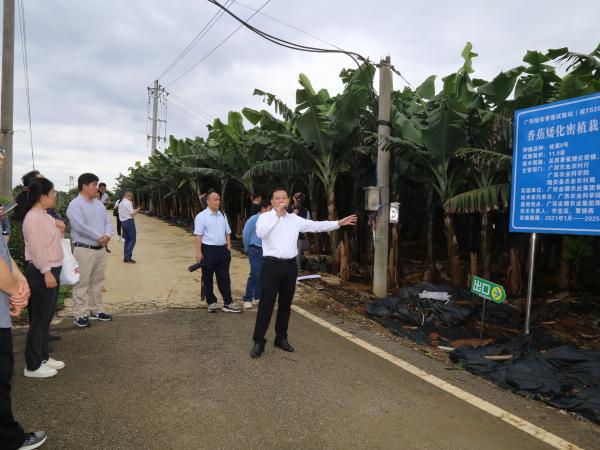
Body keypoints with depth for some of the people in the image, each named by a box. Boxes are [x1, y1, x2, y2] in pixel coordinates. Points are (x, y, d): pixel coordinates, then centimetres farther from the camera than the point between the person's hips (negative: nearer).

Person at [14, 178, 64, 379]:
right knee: (39, 320, -2)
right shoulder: (33, 217, -16)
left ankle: (43, 357, 29)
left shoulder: (45, 215, 13)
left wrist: (59, 231, 8)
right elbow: (36, 247, -21)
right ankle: (32, 366, 9)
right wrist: (46, 271, -22)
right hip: (40, 274, -10)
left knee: (46, 318, 17)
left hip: (51, 270, 10)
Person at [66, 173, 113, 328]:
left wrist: (107, 235, -11)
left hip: (101, 249, 8)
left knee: (97, 282, 15)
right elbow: (80, 226, -21)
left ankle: (96, 311, 25)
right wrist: (99, 237, -16)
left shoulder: (99, 204, 13)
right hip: (84, 249, -7)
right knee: (82, 284, -2)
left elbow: (108, 222, 10)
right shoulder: (75, 204, -10)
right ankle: (79, 315, 5)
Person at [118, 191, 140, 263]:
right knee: (132, 240, -6)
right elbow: (133, 214, -13)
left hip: (123, 222, 9)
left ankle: (126, 257, 13)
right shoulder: (128, 203, -12)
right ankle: (128, 257, -12)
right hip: (129, 221, -9)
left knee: (126, 240, 13)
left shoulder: (121, 203, 15)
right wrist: (136, 211, 6)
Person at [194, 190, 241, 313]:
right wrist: (199, 252, -16)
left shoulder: (222, 215, 11)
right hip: (208, 249, -5)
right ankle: (211, 302, 21)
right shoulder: (201, 216, -7)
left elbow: (227, 232, 17)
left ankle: (228, 303, 13)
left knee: (224, 277, 8)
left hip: (222, 249, 5)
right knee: (207, 278, 8)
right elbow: (198, 235, -11)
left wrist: (228, 246, 8)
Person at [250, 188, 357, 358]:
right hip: (272, 264, -5)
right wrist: (277, 214, -21)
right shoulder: (265, 217, -3)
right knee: (266, 304, -3)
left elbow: (316, 225, 13)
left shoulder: (294, 219, 11)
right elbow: (261, 233, -22)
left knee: (285, 304, 13)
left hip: (290, 265, 5)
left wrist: (338, 223, 11)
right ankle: (258, 341, 6)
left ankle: (281, 338, 27)